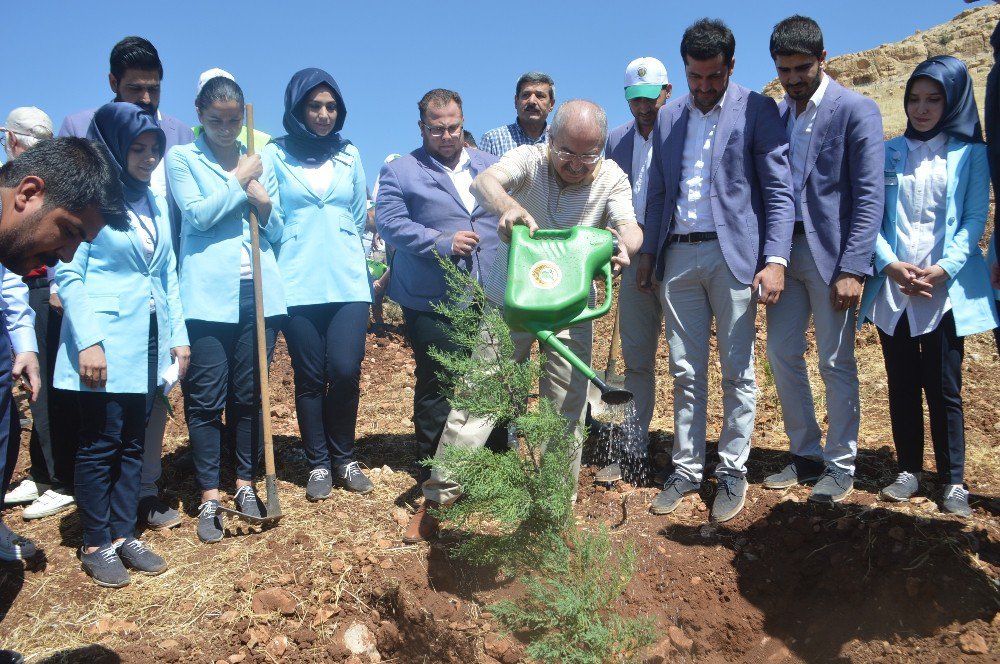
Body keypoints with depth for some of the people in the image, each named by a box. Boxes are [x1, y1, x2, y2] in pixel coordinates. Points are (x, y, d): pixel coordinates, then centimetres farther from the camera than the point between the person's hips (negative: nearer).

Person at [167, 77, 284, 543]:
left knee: (250, 395, 7)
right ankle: (209, 498, 7)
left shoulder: (260, 162, 17)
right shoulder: (182, 158, 7)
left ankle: (245, 484, 20)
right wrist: (239, 179, -2)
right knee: (205, 398, -2)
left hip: (259, 290, 3)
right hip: (208, 293, -3)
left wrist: (263, 204, -4)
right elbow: (198, 214, -8)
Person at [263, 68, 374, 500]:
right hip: (298, 285, -1)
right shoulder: (275, 155, 4)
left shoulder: (350, 155, 12)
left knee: (346, 371, -7)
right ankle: (318, 464, 16)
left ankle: (344, 458, 12)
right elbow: (272, 222, 7)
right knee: (310, 377, 2)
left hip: (348, 282, 2)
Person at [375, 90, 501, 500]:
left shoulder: (490, 166, 14)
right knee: (436, 386, 6)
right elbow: (388, 223, -11)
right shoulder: (399, 171, 0)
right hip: (432, 301, -4)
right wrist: (443, 243, -18)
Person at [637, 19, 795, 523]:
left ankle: (732, 472, 14)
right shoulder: (669, 117, 14)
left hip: (733, 253, -4)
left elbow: (779, 190, -5)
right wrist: (648, 252, 14)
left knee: (737, 371, 3)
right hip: (678, 255, 4)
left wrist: (776, 259, -14)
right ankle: (687, 468, 18)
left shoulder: (756, 111, 0)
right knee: (686, 372, 8)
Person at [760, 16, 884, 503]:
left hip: (830, 253, -5)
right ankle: (805, 454, 23)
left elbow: (869, 197, -11)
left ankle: (841, 466, 15)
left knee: (837, 363, 2)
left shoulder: (856, 110, -6)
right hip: (783, 249, 6)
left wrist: (852, 268, -17)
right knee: (781, 354, 7)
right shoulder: (775, 115, 11)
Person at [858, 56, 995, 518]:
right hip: (892, 287, 2)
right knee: (902, 383, 8)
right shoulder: (889, 154, 11)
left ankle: (953, 480, 10)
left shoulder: (970, 155, 6)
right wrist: (889, 264, -12)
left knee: (944, 387, -1)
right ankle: (909, 470, 18)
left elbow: (974, 220, -2)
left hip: (946, 289, -2)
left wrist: (944, 269, -17)